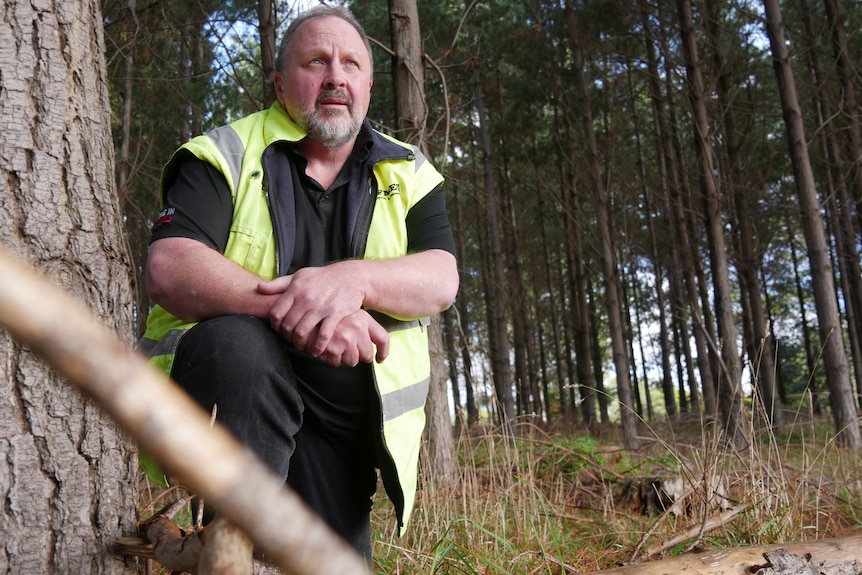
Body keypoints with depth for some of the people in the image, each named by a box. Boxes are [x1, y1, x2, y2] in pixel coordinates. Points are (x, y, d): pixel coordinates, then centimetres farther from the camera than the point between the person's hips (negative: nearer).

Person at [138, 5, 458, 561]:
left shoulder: (409, 174, 11)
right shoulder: (224, 156, 2)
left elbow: (441, 280, -5)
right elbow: (169, 270, -14)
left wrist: (353, 277, -27)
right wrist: (289, 309, -30)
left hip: (343, 409, 3)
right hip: (226, 383, -2)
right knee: (237, 342, -35)